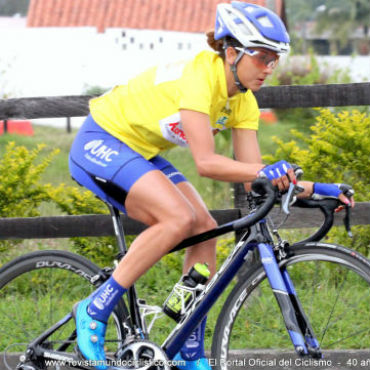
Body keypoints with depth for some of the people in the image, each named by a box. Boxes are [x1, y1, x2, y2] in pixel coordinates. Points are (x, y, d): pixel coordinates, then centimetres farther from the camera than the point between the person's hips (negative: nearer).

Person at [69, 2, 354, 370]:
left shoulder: (243, 101, -3)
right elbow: (205, 162, -37)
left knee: (205, 230, -5)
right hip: (100, 143, -9)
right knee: (179, 218, -27)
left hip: (140, 154, 9)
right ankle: (94, 311, -18)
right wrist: (264, 171, -48)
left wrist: (311, 188, -17)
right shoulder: (199, 76, -28)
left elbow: (252, 177, -5)